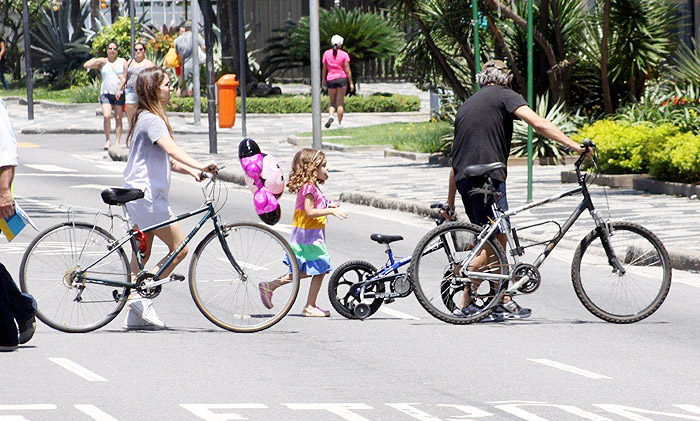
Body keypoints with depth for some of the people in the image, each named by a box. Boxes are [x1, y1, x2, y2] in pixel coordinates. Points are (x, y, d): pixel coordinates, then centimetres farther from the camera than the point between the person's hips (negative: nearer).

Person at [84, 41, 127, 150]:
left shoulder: (122, 62, 10)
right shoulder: (102, 62, 10)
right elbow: (86, 65, 3)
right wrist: (98, 60, -5)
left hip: (119, 93, 0)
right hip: (106, 93, 0)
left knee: (118, 118, 0)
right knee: (107, 116, -15)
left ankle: (118, 142, 4)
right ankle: (107, 140, -2)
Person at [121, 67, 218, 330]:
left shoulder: (147, 118, 18)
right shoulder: (151, 120, -15)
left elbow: (166, 160, 21)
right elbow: (171, 149, -31)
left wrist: (191, 171, 7)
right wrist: (199, 166, -41)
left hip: (139, 196, 11)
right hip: (147, 196, -11)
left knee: (142, 254, 11)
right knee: (179, 248, -6)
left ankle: (135, 316, 12)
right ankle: (142, 298, -7)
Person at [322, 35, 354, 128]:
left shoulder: (327, 54, 1)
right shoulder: (344, 55, -5)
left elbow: (324, 69, 5)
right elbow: (347, 70, -5)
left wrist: (323, 80, 17)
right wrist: (351, 83, 0)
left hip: (331, 79, 1)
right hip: (342, 78, -1)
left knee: (332, 102, 10)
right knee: (340, 103, 4)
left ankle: (330, 116, -17)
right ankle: (340, 123, 4)